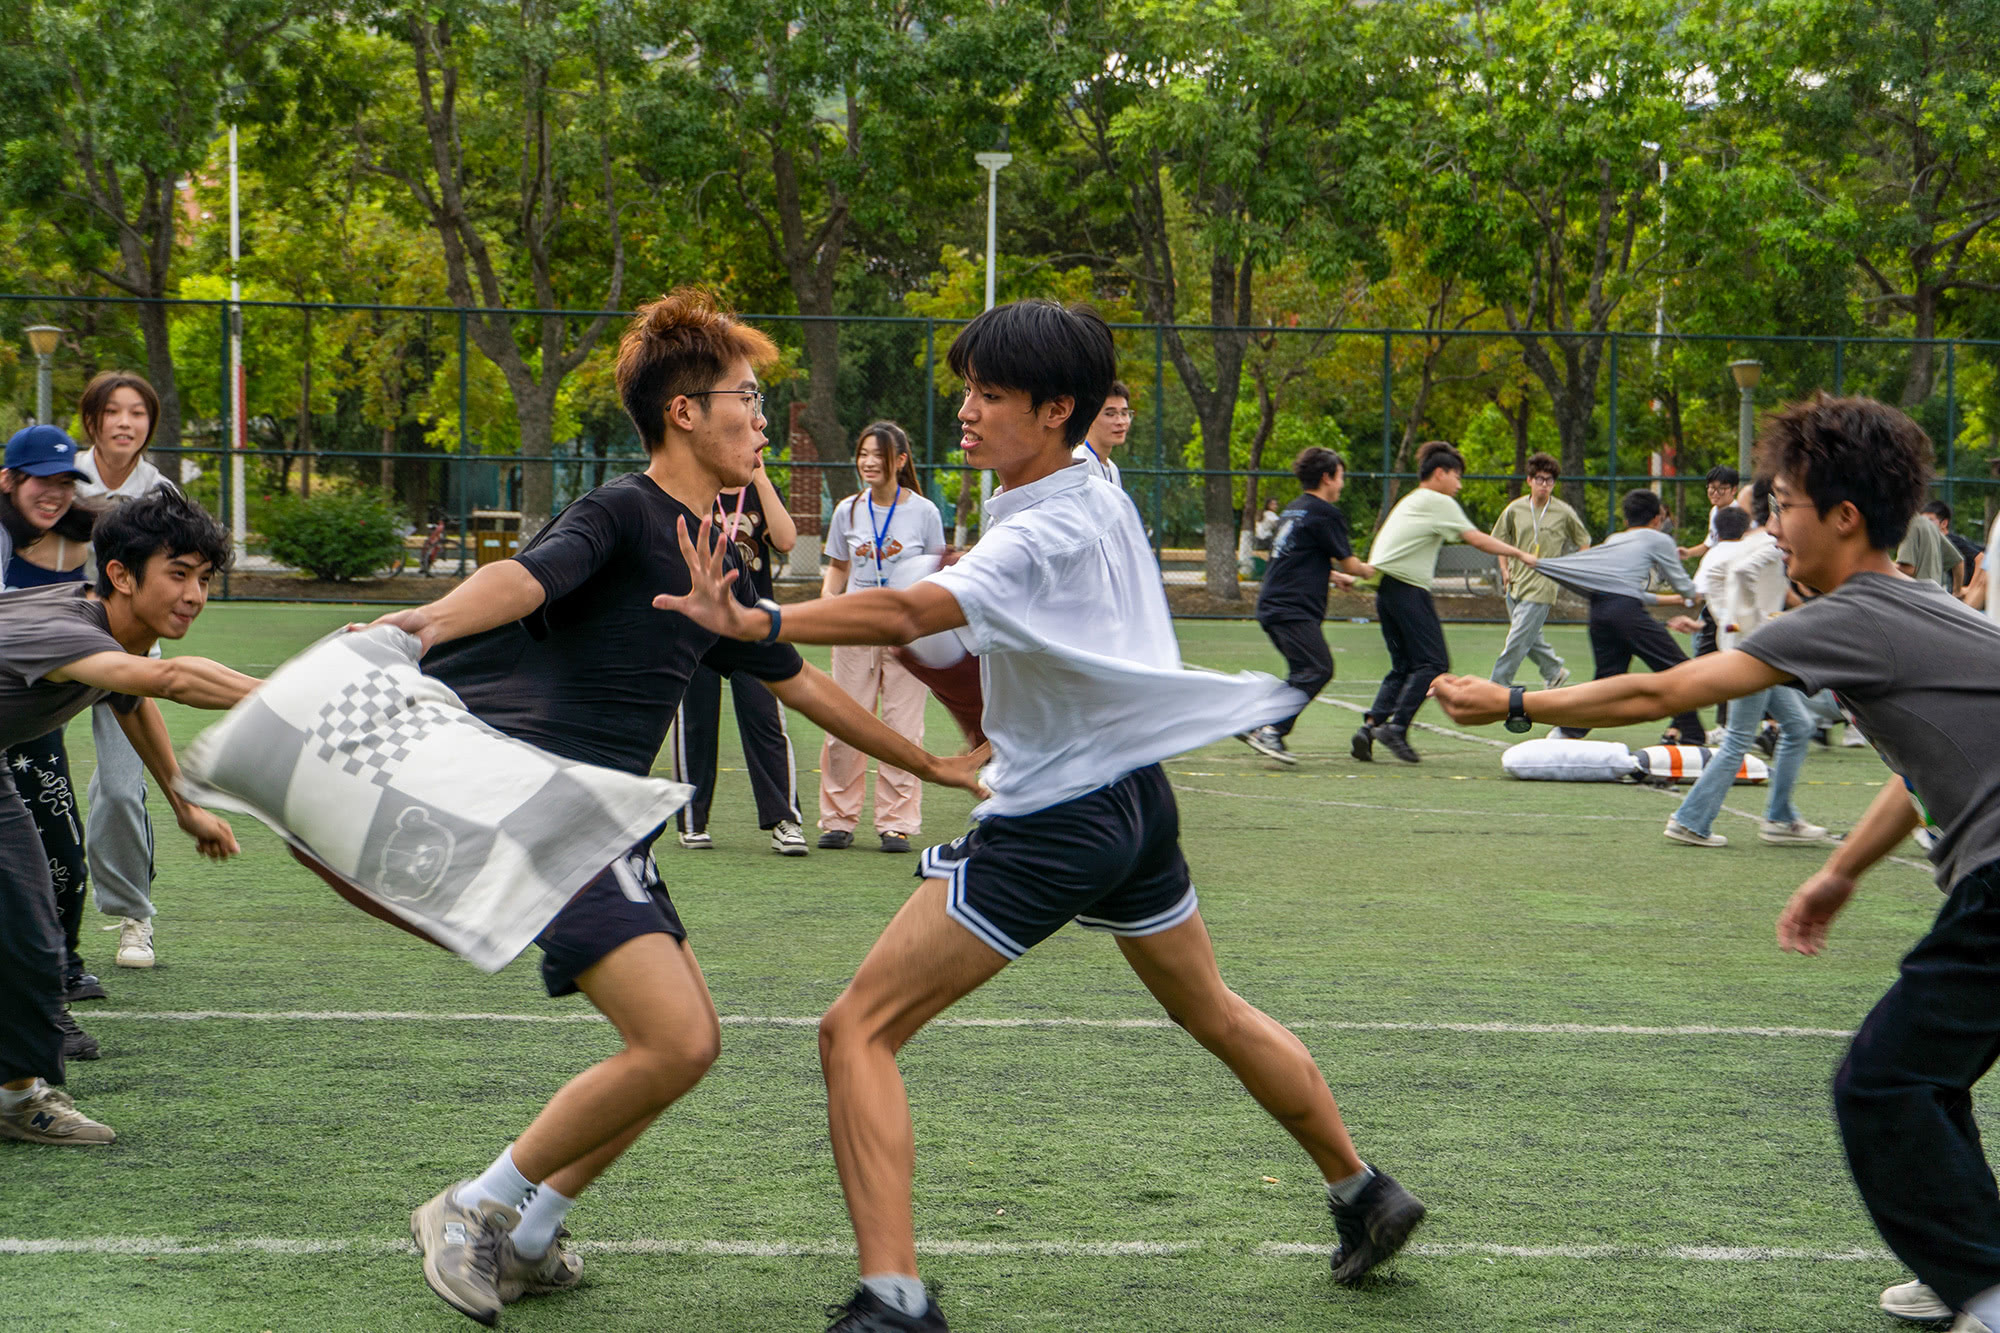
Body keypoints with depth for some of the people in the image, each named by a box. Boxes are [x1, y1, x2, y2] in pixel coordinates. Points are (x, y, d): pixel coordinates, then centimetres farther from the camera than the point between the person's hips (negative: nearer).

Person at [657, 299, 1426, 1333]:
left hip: (1049, 828, -10)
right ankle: (1365, 1196, 42)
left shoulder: (1040, 539, -23)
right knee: (1215, 1016, 28)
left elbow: (907, 612, -39)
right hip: (1135, 793, 10)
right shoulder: (1102, 498, 4)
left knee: (856, 1030, -10)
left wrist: (754, 623, -50)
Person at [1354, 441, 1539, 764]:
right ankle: (1396, 727, -15)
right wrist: (1520, 555, 0)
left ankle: (1371, 725, -4)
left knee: (1403, 665, 10)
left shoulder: (1409, 502, 23)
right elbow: (1477, 540, -6)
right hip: (1408, 589, -9)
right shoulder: (1439, 503, -3)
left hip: (1384, 588, 9)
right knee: (1432, 662, -5)